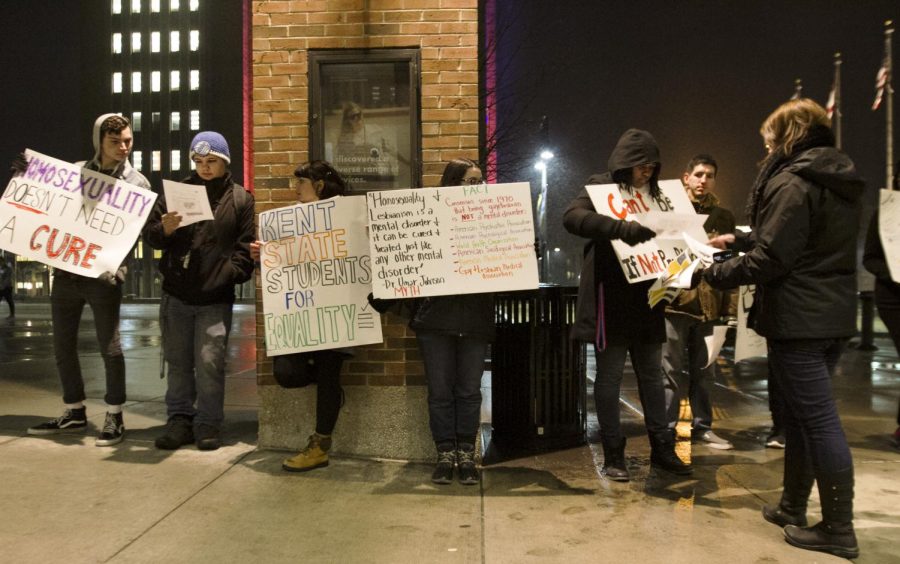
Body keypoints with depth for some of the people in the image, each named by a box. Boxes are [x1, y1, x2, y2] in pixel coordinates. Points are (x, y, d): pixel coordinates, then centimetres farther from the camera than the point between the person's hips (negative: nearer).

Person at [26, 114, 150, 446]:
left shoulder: (137, 183, 0)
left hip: (103, 275, -4)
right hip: (65, 272, 4)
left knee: (110, 348, -1)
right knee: (62, 347, 12)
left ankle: (114, 417, 12)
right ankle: (74, 412, 27)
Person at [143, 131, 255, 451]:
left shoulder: (240, 199, 5)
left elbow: (245, 248, 2)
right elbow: (149, 234, 10)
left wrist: (230, 275, -12)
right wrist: (164, 230, -11)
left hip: (215, 299, -3)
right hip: (176, 295, 3)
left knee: (209, 363, -5)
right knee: (178, 362, 10)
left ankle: (208, 425, 7)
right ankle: (180, 421, 21)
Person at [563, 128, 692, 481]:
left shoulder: (652, 194, 14)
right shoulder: (601, 187, -5)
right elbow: (572, 218, -25)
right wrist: (625, 229, -37)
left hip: (645, 298, 6)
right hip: (610, 299, -6)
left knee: (652, 374, 12)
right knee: (610, 375, 2)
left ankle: (662, 448, 23)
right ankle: (613, 454, 13)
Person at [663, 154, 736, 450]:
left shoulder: (723, 217, 12)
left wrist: (730, 304, 3)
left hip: (708, 303, 3)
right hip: (674, 301, -3)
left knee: (704, 371, 11)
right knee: (671, 371, 2)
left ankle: (702, 427, 23)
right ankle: (666, 429, 11)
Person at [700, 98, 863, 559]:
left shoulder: (791, 182, -15)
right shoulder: (841, 182, 14)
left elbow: (770, 259, -20)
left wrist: (713, 274, -9)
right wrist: (739, 240, 26)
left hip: (797, 318, -9)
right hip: (834, 314, 9)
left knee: (817, 419, -3)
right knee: (800, 414, 16)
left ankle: (838, 529, 6)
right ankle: (792, 508, 27)